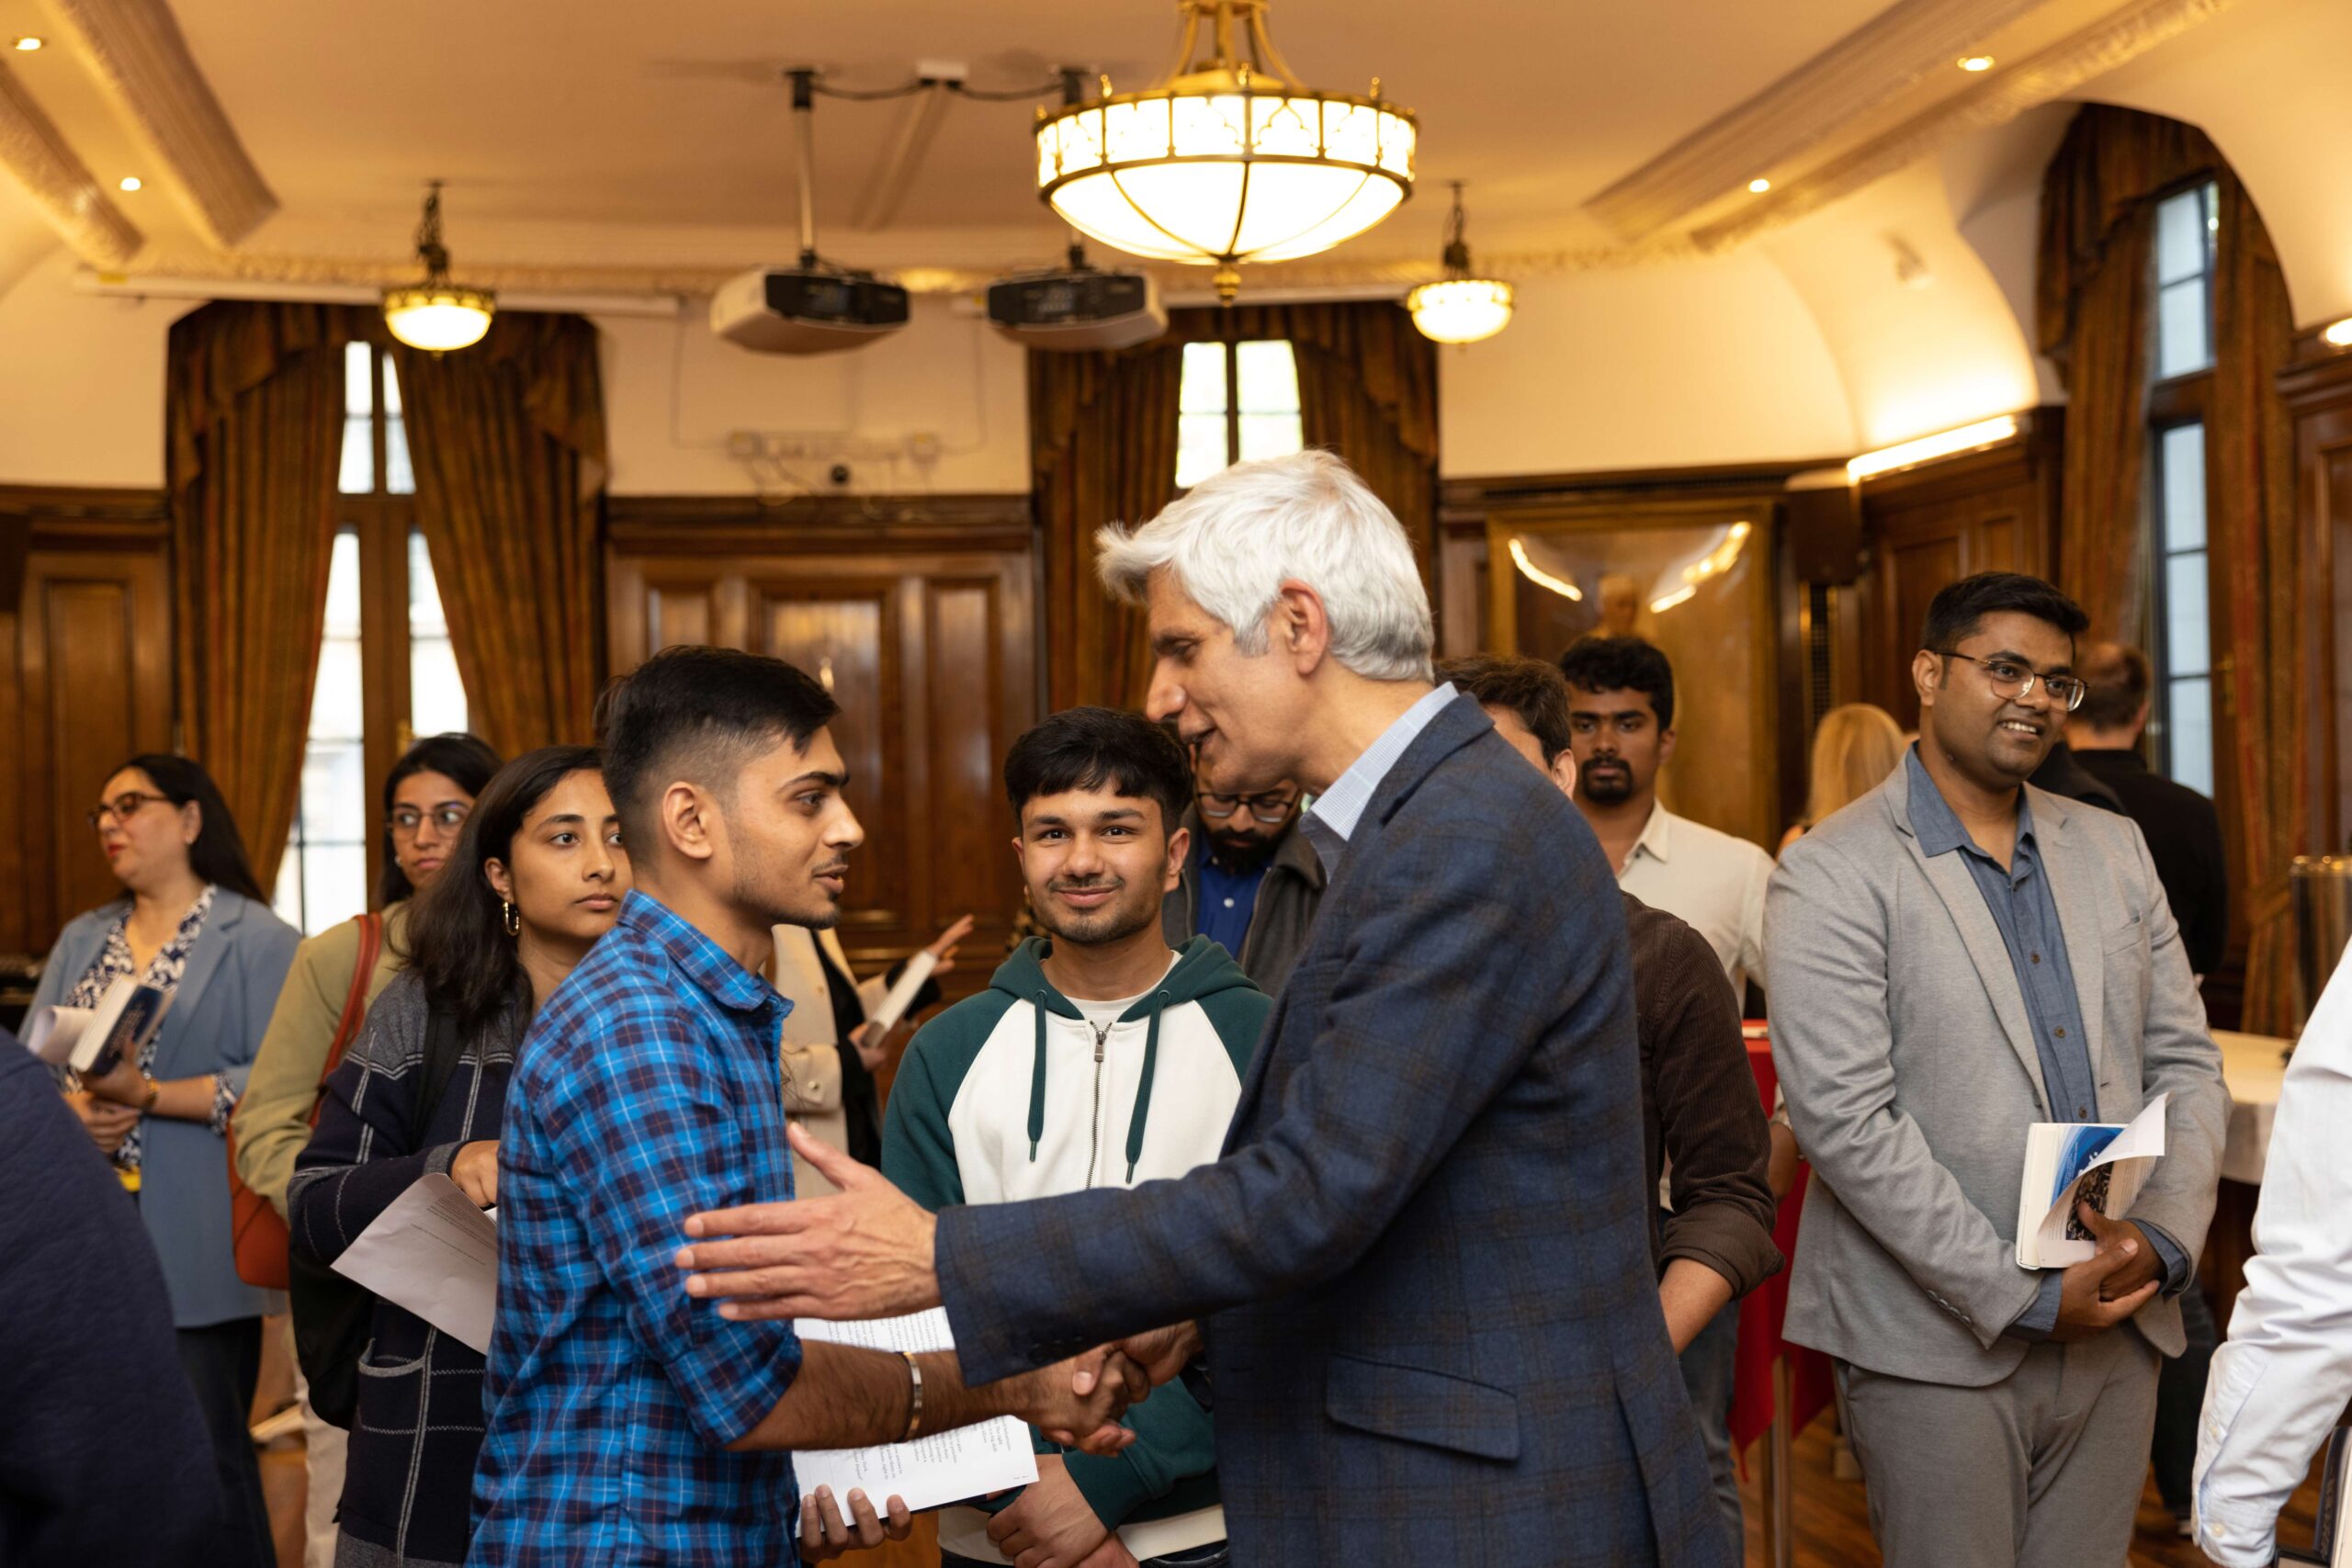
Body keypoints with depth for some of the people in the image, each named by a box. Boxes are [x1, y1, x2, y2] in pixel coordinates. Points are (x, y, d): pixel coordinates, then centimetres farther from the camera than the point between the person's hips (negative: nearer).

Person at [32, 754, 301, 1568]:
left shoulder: (256, 939, -3)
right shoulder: (80, 940, 18)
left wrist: (146, 1096, -19)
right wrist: (73, 1106, -10)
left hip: (196, 1248, -6)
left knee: (209, 1458, -2)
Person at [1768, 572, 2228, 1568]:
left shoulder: (2114, 851, 12)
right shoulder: (1833, 875, -9)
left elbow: (2186, 1064, 12)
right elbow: (1845, 1121, -16)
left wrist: (2162, 1236, -5)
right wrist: (2023, 1293, -16)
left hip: (2115, 1327, 5)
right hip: (1937, 1346, -5)